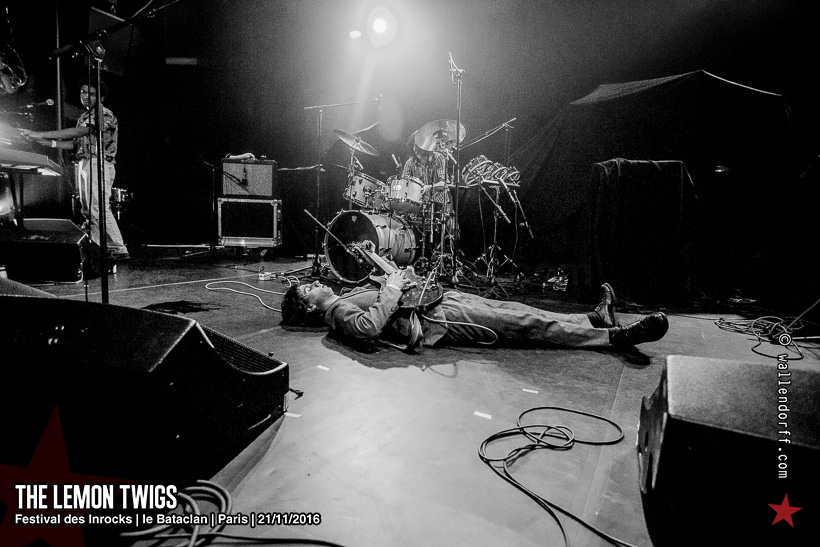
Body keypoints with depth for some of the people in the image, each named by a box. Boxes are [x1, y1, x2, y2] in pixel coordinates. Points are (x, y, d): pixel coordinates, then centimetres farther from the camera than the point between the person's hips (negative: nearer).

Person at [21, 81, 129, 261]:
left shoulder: (105, 115, -7)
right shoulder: (83, 116, 21)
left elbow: (77, 132, -18)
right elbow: (76, 143, 20)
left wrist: (40, 134, -17)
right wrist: (51, 143, 6)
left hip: (99, 165, -9)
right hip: (83, 164, 9)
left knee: (99, 208, -17)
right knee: (88, 210, 5)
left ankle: (118, 250, -16)